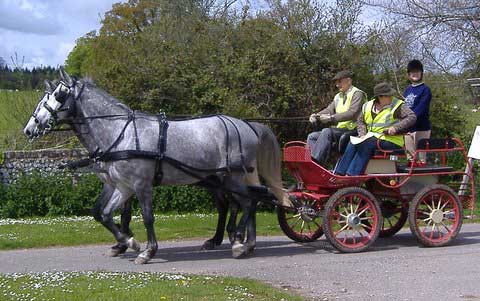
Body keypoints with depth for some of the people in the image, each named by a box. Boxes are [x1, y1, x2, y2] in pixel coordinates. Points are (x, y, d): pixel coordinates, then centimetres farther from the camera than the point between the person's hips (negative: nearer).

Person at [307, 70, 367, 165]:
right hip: (340, 130, 9)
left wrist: (331, 118, -25)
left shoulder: (357, 94, -4)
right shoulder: (338, 97, 23)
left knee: (327, 132, -32)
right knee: (312, 136, -4)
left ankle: (316, 162, -41)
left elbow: (352, 113, -19)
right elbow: (329, 110, 15)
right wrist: (316, 115, -7)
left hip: (352, 130, -9)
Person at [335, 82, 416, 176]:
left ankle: (352, 174, -31)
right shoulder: (368, 106, 12)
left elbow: (412, 117, -11)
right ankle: (340, 173, -20)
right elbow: (360, 121, 22)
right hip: (371, 137, 5)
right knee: (352, 143, -18)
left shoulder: (397, 106, -3)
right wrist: (362, 134, 3)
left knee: (366, 144, -29)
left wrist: (396, 128, -21)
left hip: (390, 140, -5)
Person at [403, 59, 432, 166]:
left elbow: (420, 109, -15)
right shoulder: (407, 90, 16)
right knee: (410, 154, 12)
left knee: (421, 157, -7)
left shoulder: (425, 89, -4)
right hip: (408, 128, 7)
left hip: (421, 128, -6)